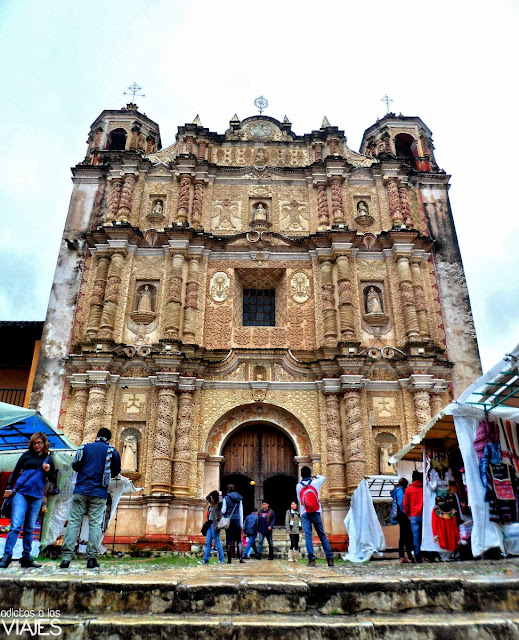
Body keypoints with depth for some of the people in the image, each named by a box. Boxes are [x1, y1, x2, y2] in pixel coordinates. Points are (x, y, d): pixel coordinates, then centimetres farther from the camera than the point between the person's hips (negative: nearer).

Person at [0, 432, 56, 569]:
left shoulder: (49, 459, 11)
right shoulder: (26, 455, 7)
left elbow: (53, 480, 13)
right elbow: (15, 473, 13)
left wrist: (48, 471, -6)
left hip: (37, 497, 2)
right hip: (21, 493, -2)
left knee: (29, 528, 7)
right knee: (16, 525, -13)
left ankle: (26, 558, 13)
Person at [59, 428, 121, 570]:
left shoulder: (84, 447, 9)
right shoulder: (112, 451, 4)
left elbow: (75, 466, 14)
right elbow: (116, 472, 8)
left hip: (80, 491, 1)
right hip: (99, 493, -1)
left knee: (73, 522, 3)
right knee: (95, 523, 1)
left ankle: (66, 557, -2)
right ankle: (92, 559, -1)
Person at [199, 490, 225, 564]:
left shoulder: (218, 505, -8)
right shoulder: (212, 505, 15)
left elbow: (221, 500, -31)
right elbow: (207, 497, 30)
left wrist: (219, 495, -15)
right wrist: (212, 493, 15)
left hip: (215, 524, -8)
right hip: (210, 525, 8)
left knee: (217, 542, -4)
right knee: (208, 542, 7)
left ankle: (222, 559, 5)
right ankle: (205, 559, 9)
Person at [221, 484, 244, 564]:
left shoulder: (226, 498, -1)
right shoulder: (239, 499, 7)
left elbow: (223, 511, -3)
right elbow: (241, 512, 7)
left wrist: (222, 513, 20)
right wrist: (241, 524, 9)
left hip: (228, 520, -2)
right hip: (237, 520, 2)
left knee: (229, 539, 4)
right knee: (238, 539, 8)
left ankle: (229, 559, 3)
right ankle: (240, 557, -3)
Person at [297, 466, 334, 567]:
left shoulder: (298, 486, 3)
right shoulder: (315, 483, 2)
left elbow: (299, 499, 12)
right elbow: (323, 478, 21)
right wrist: (315, 476, 32)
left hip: (304, 513, 0)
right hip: (316, 512, 1)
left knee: (308, 535, -3)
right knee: (322, 535, 7)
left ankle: (311, 559, -12)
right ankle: (329, 558, 6)